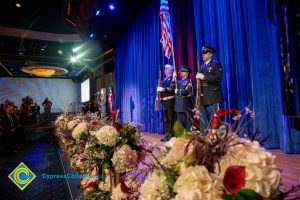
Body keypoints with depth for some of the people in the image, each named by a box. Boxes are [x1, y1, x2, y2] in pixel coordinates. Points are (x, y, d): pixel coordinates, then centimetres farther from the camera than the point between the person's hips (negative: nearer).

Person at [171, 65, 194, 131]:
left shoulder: (189, 81, -3)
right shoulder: (179, 81, 15)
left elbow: (186, 91, -15)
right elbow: (172, 88, 4)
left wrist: (178, 91, -6)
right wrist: (173, 79, -2)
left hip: (185, 103, -6)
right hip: (178, 102, 6)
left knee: (186, 120, -2)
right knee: (179, 120, 11)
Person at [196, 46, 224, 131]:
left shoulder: (216, 64, 3)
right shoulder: (201, 66, 20)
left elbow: (218, 77, -13)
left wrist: (204, 77, -15)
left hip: (212, 96, -6)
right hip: (202, 97, 6)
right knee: (203, 119, 7)